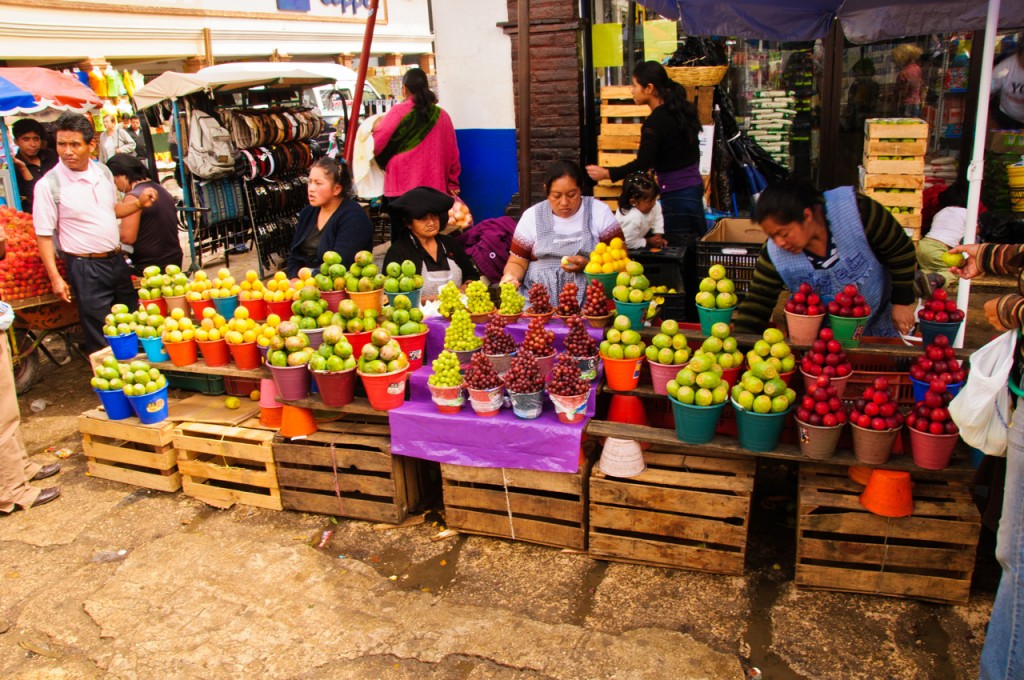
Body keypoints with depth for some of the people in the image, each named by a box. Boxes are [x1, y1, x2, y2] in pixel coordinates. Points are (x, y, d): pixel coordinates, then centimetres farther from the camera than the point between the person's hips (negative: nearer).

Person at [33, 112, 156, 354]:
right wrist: (55, 277, -15)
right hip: (85, 268, -6)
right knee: (101, 340, 1)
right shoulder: (48, 185, -13)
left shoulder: (103, 172, 5)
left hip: (117, 260, 6)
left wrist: (139, 203, 1)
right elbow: (43, 235, -10)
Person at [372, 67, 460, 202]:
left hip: (401, 186, -3)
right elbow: (452, 154, 12)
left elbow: (376, 146, 0)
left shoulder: (398, 112, -3)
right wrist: (452, 182, 23)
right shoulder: (442, 115, 7)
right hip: (435, 187, 3)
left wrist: (376, 128, 20)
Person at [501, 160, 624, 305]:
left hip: (588, 295, -2)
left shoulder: (599, 212, 4)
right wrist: (510, 276, -13)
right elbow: (517, 263, 10)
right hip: (539, 296, 2)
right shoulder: (532, 216, 7)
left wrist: (589, 265, -14)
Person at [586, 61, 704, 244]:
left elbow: (642, 164, -22)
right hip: (694, 186, 9)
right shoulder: (680, 110, 9)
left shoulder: (655, 121, -17)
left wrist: (607, 173, -15)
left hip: (676, 194, -9)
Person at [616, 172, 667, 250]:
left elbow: (657, 217, -3)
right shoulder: (632, 219, -41)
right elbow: (628, 243, -32)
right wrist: (648, 242, -21)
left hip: (641, 235, 7)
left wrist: (658, 236, -11)